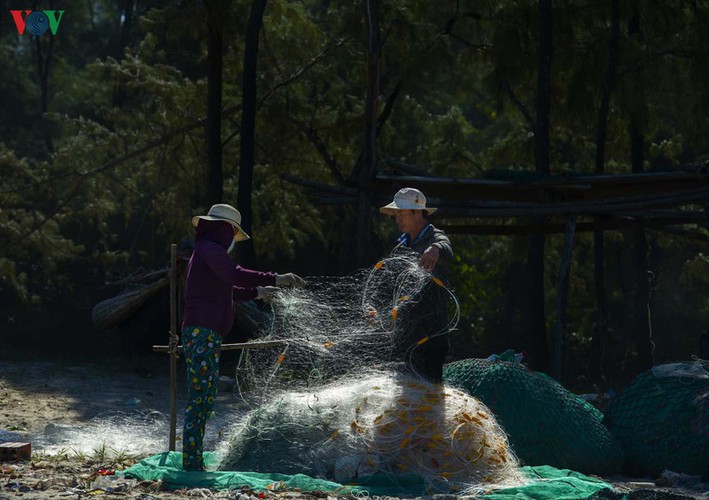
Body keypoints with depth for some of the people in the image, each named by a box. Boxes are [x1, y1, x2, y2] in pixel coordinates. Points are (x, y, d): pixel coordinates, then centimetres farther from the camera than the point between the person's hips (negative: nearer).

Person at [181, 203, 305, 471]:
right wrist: (275, 279, -26)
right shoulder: (209, 249, -7)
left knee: (201, 398, 12)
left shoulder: (205, 252, 25)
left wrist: (256, 293, 39)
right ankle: (191, 462, -12)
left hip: (200, 333, 11)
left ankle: (193, 463, 15)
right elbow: (234, 275, -25)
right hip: (203, 332, -11)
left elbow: (223, 289, 38)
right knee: (202, 396, -11)